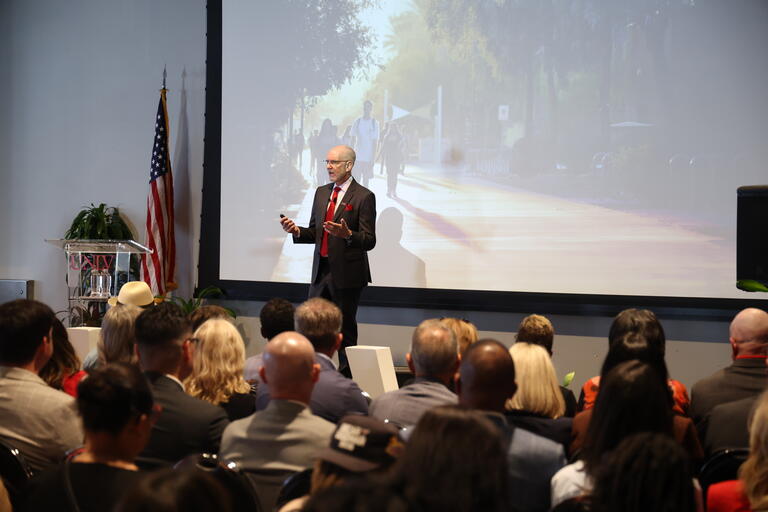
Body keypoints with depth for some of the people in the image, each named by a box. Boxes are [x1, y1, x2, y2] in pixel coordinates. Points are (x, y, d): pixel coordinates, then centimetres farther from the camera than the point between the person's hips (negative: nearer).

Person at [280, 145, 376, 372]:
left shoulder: (364, 197, -8)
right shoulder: (321, 193, 13)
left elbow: (369, 241, -11)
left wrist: (347, 234, -29)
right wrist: (297, 231, -3)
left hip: (347, 274, -6)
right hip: (321, 272, 6)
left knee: (345, 329, 2)